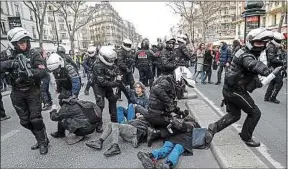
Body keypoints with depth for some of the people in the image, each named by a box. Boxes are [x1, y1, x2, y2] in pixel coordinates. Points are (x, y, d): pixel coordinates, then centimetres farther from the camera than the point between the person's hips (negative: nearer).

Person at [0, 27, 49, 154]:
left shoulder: (33, 54, -11)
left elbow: (43, 72, -22)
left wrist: (30, 73, -39)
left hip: (32, 91, -4)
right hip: (17, 93, 4)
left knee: (35, 119, -4)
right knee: (25, 121, 11)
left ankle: (43, 142, 16)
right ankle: (41, 139, 30)